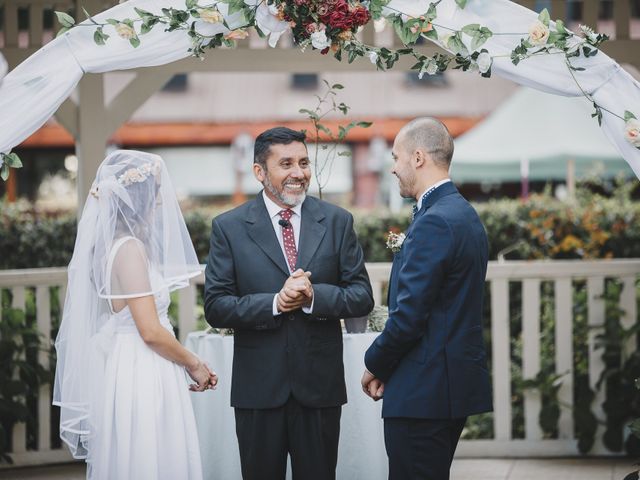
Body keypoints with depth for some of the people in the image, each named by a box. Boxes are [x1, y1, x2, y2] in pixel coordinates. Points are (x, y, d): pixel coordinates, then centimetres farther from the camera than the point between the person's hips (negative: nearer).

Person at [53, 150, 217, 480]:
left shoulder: (111, 245, 10)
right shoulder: (130, 248, -17)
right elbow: (150, 331, -19)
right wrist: (194, 365, -5)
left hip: (127, 374, 9)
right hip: (142, 377, -9)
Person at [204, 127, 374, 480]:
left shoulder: (337, 222, 4)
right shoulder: (228, 228, -1)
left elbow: (362, 297, 1)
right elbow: (215, 307, -6)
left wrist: (314, 295, -17)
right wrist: (275, 302, -19)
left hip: (320, 385, 1)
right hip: (258, 388, -1)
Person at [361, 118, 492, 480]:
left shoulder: (434, 222, -17)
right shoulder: (465, 214, 14)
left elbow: (409, 315, -20)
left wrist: (375, 365, -6)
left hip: (425, 390, -10)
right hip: (458, 380, 10)